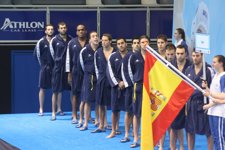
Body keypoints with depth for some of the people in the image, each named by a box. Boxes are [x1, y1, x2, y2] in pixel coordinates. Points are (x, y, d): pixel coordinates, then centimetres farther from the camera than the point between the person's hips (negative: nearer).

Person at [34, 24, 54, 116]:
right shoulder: (41, 42, -4)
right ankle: (41, 109, 8)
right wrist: (43, 63, 3)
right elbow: (37, 53, 0)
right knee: (42, 88, 3)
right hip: (45, 67, -1)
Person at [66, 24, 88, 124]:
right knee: (75, 93, 4)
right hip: (76, 71, 0)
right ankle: (74, 116, 11)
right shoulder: (72, 43, 3)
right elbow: (68, 58, 4)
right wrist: (69, 73, 1)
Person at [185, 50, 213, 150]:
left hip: (203, 103, -5)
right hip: (191, 103, 5)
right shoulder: (188, 70, 8)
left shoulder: (208, 70, -8)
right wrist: (186, 104, 8)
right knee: (190, 131, 11)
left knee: (208, 132, 1)